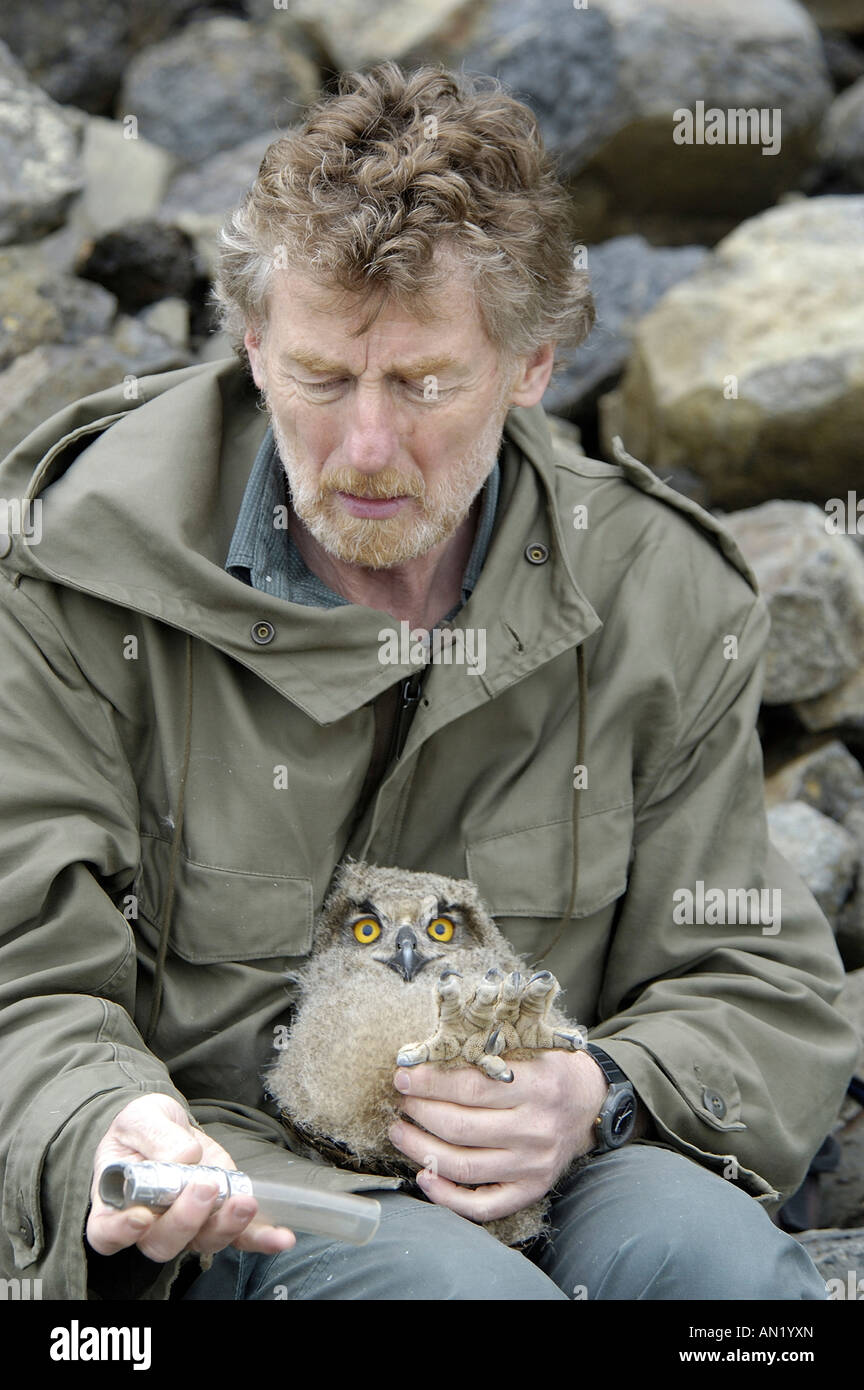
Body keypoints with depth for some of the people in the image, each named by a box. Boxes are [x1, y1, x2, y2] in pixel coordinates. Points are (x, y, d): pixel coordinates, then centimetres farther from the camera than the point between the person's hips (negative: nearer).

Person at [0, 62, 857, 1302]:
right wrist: (108, 1135, -27)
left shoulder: (663, 599, 3)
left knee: (699, 1242, -31)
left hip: (526, 1180, 3)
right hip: (217, 1197, -2)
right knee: (444, 1281, -34)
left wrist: (600, 1095, -13)